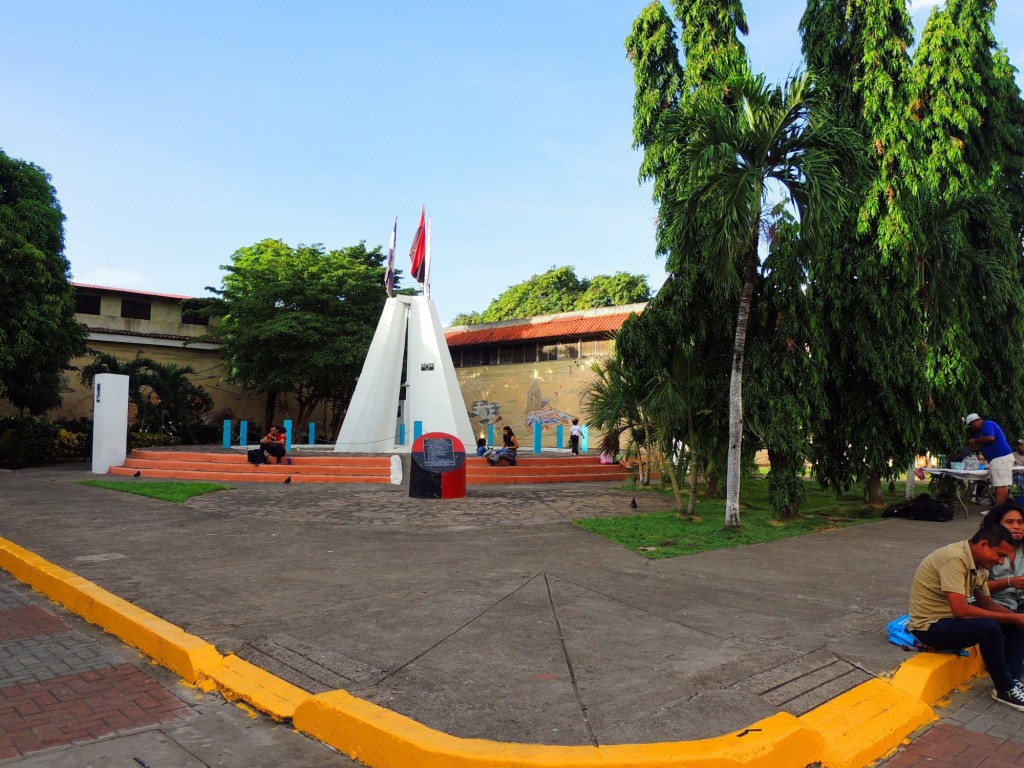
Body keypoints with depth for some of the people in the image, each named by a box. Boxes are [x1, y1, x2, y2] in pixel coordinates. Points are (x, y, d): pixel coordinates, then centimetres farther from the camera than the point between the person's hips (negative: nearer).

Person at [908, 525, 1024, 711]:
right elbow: (960, 610, -31)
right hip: (930, 626, -10)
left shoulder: (978, 564, 5)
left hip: (951, 618, 10)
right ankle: (1005, 690, -10)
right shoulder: (955, 559, -25)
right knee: (988, 628, -31)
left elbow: (986, 603, 12)